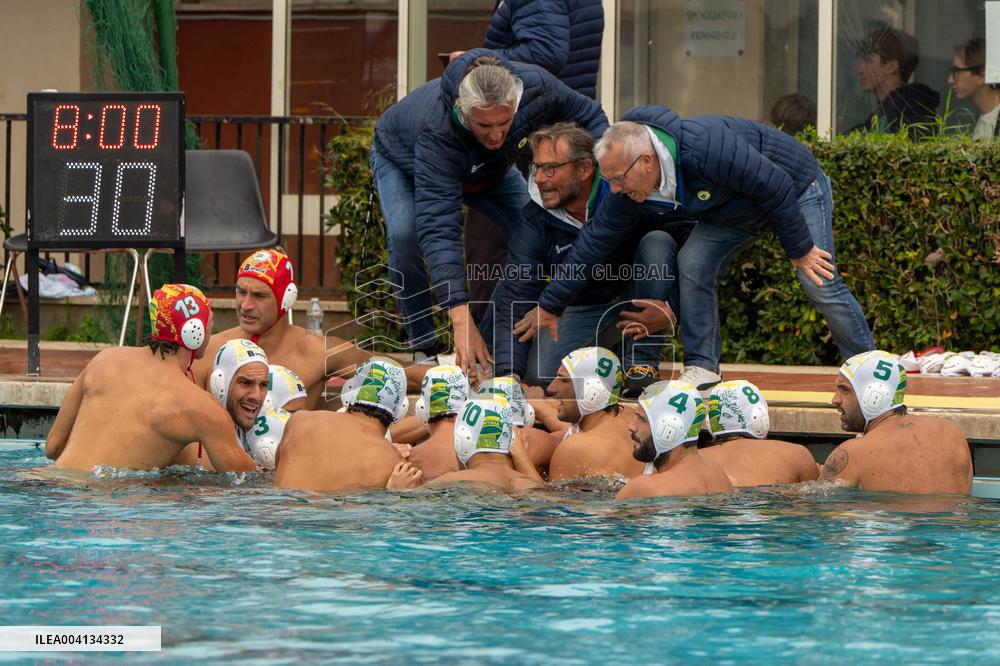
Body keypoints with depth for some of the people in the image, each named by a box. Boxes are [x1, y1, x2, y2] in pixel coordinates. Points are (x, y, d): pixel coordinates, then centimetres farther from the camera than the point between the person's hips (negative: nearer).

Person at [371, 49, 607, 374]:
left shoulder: (536, 87, -39)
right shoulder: (438, 131, -51)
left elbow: (589, 116, -16)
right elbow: (439, 228, -56)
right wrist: (461, 321, -63)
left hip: (485, 166, 4)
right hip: (401, 161, -4)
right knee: (405, 234, -31)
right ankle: (423, 349, -16)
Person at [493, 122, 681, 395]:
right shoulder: (534, 220, -11)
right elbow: (516, 296, -13)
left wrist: (670, 309, -35)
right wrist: (507, 372, -27)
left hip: (637, 301, -1)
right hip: (580, 309, 1)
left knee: (657, 242, -29)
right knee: (540, 374, -26)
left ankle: (643, 365, -24)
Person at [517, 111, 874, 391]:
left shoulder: (707, 147, -43)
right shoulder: (627, 193, -19)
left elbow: (775, 187, -35)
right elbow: (593, 242, -10)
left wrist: (800, 249, -25)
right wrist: (549, 305, -8)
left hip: (797, 188, -6)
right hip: (733, 210, 6)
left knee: (820, 285, -13)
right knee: (693, 264, -14)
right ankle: (701, 366, -6)